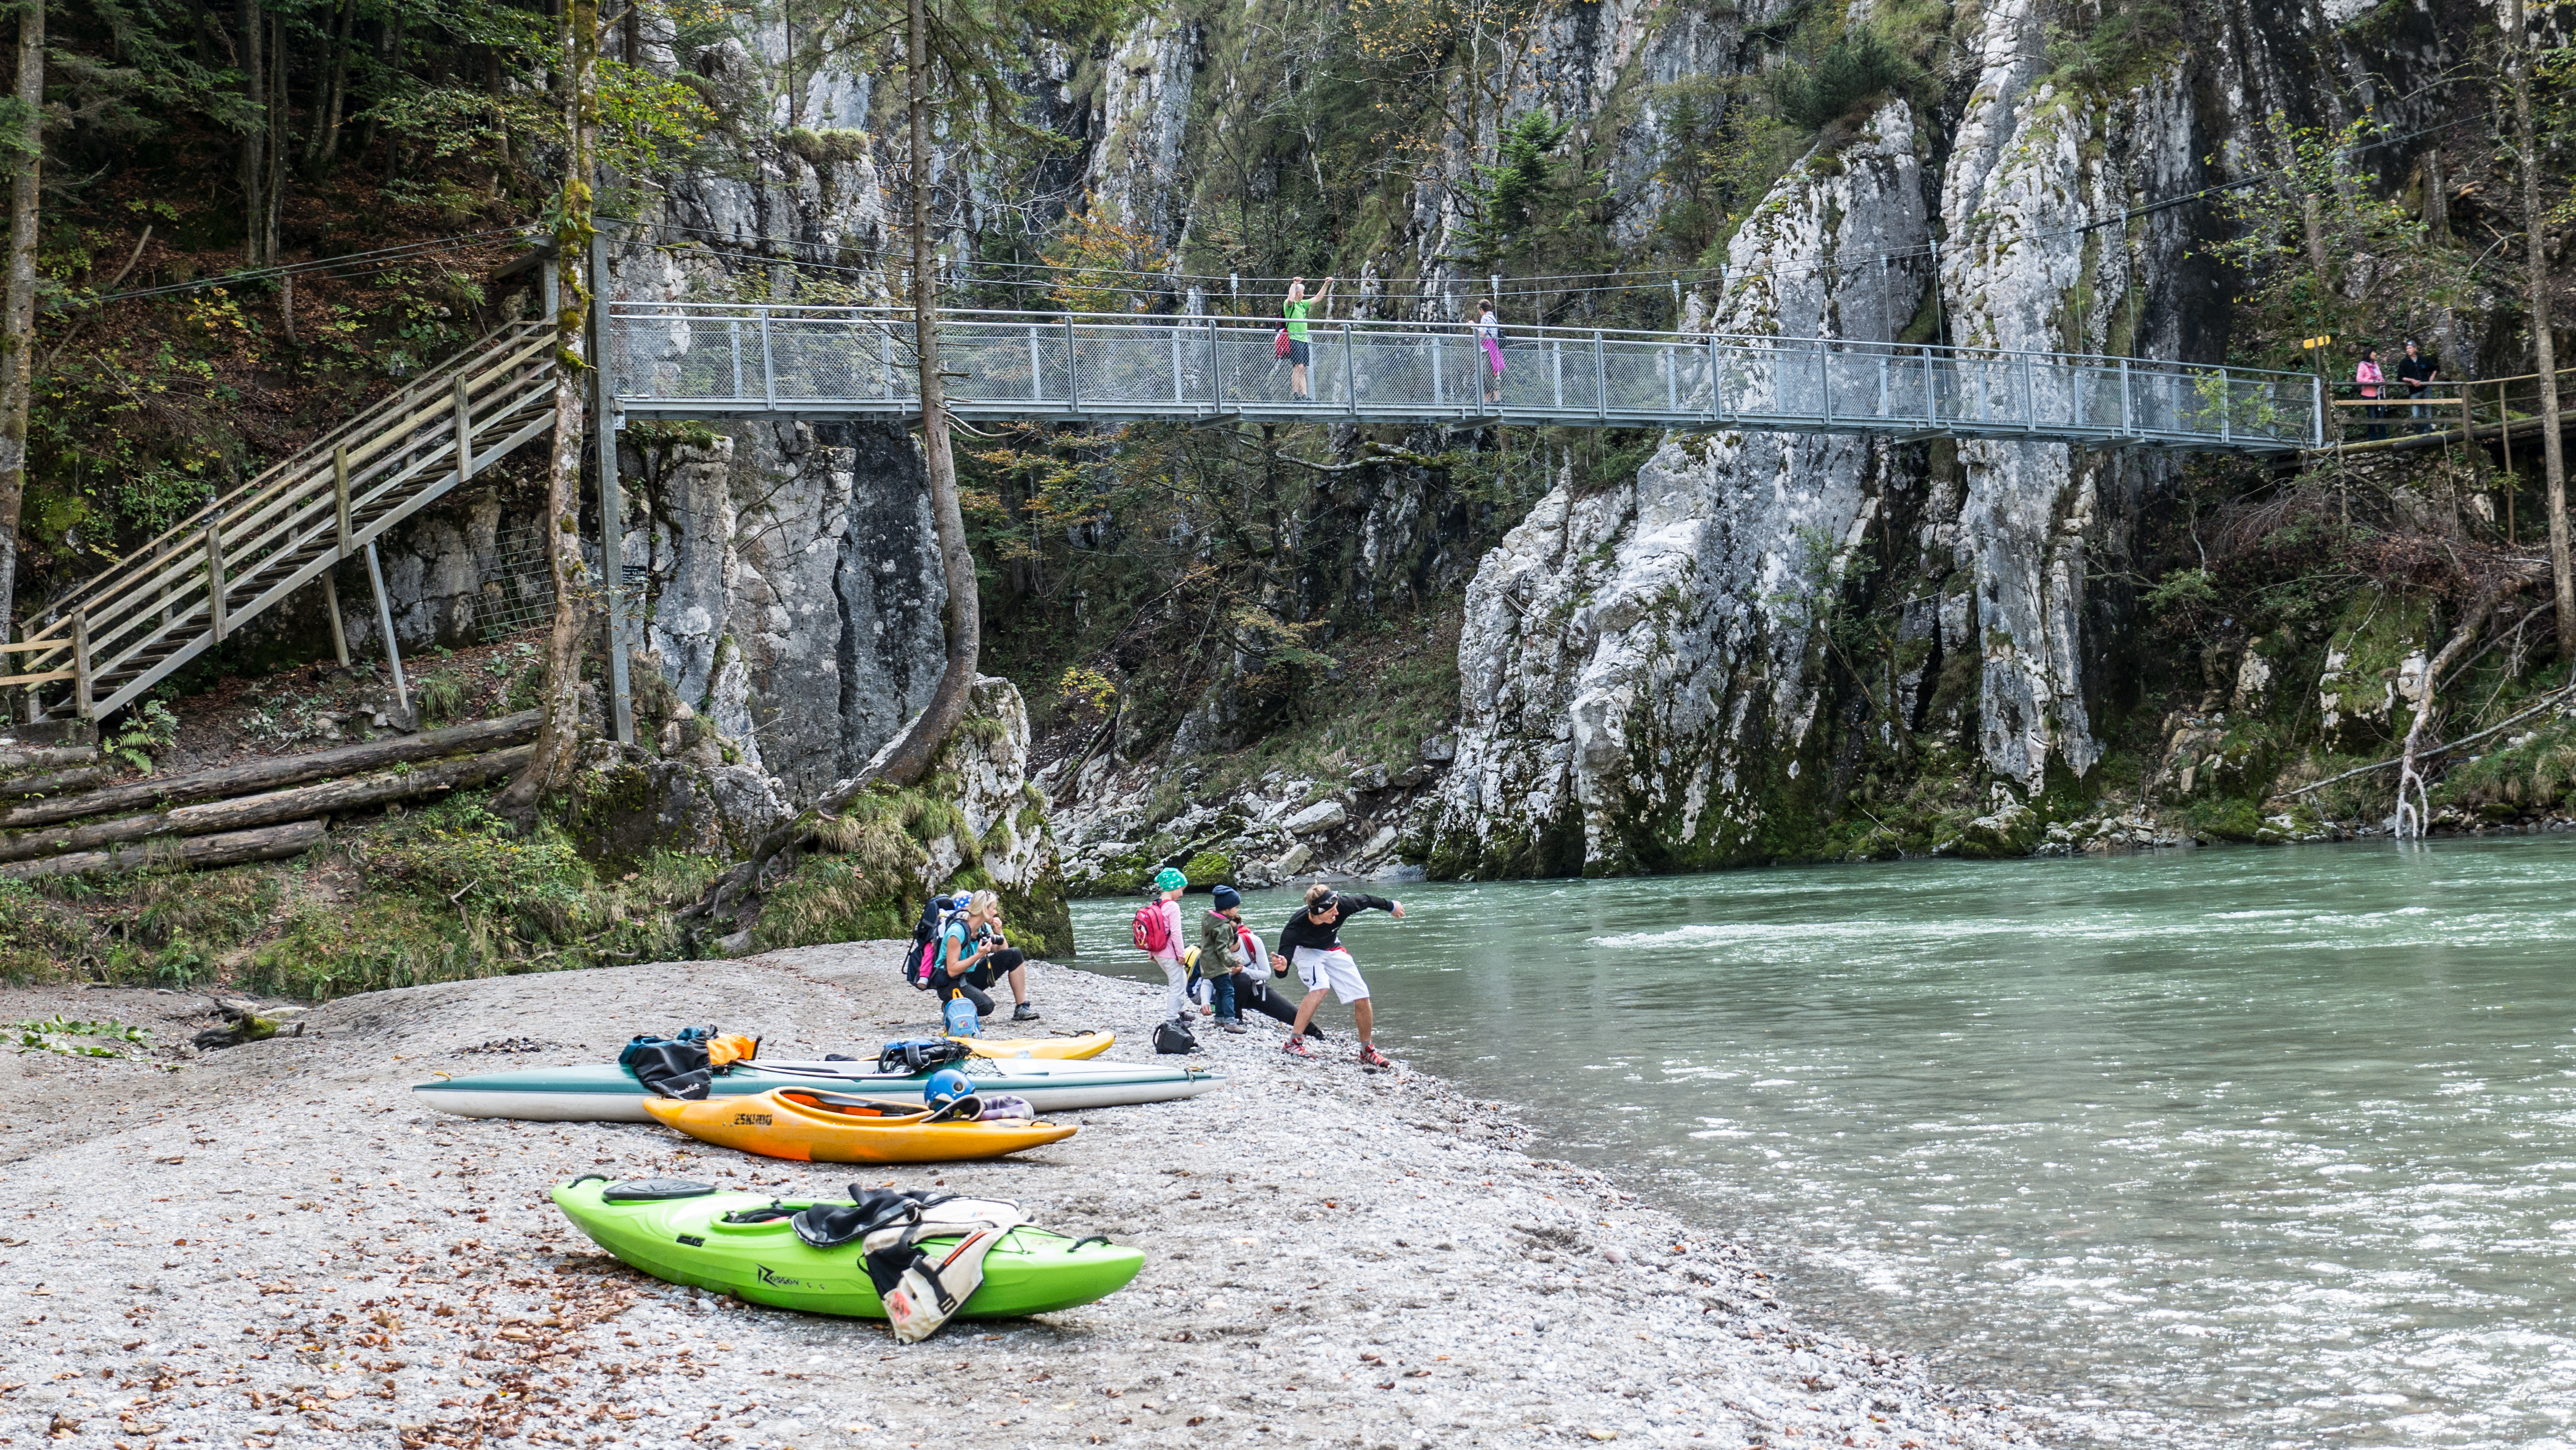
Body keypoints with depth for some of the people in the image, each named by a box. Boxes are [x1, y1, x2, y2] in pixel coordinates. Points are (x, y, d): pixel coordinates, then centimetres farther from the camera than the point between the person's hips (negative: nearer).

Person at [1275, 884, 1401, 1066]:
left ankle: (1367, 1052, 19)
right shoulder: (1295, 929, -41)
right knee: (1320, 988, -32)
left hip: (1332, 950, 4)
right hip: (1306, 950, -4)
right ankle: (1294, 1042, -22)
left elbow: (1365, 901, -12)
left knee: (1362, 998, -1)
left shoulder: (1342, 905, -35)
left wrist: (1391, 907, 7)